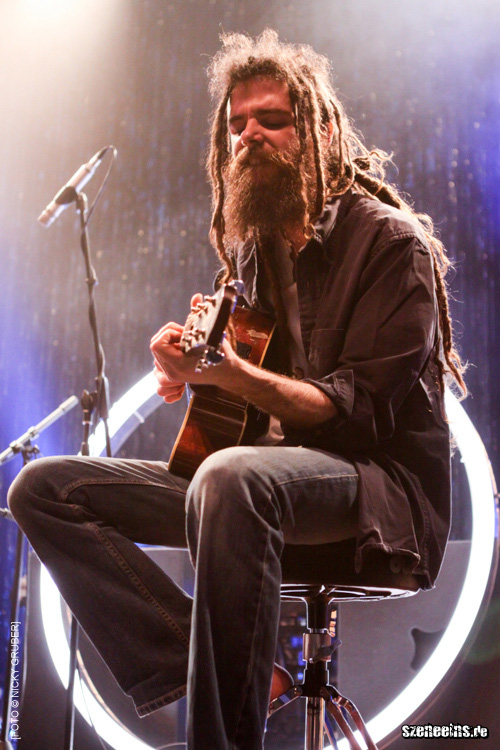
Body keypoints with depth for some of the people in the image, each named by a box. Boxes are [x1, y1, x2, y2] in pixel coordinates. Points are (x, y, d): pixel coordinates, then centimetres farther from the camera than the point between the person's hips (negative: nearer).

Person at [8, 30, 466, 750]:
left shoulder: (391, 241, -7)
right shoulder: (250, 249, 14)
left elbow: (359, 410, -15)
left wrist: (231, 372, -28)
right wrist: (189, 362, 2)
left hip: (378, 477, -7)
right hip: (261, 463, 8)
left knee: (232, 478, -42)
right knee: (43, 488, -4)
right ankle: (205, 662, -18)